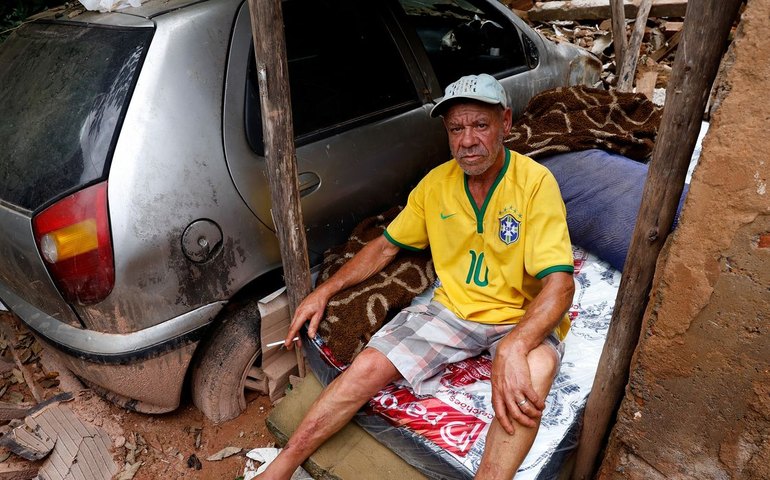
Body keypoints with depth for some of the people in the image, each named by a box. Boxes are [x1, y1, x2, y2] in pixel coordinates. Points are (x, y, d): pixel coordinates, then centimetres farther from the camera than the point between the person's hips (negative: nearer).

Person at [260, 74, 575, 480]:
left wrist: (513, 348, -41)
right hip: (451, 310, 4)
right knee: (367, 366, -15)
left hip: (522, 320, -3)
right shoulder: (436, 183, 0)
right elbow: (386, 246, 11)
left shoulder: (535, 182, -16)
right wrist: (325, 291, 2)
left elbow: (559, 283, -23)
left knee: (534, 370, -38)